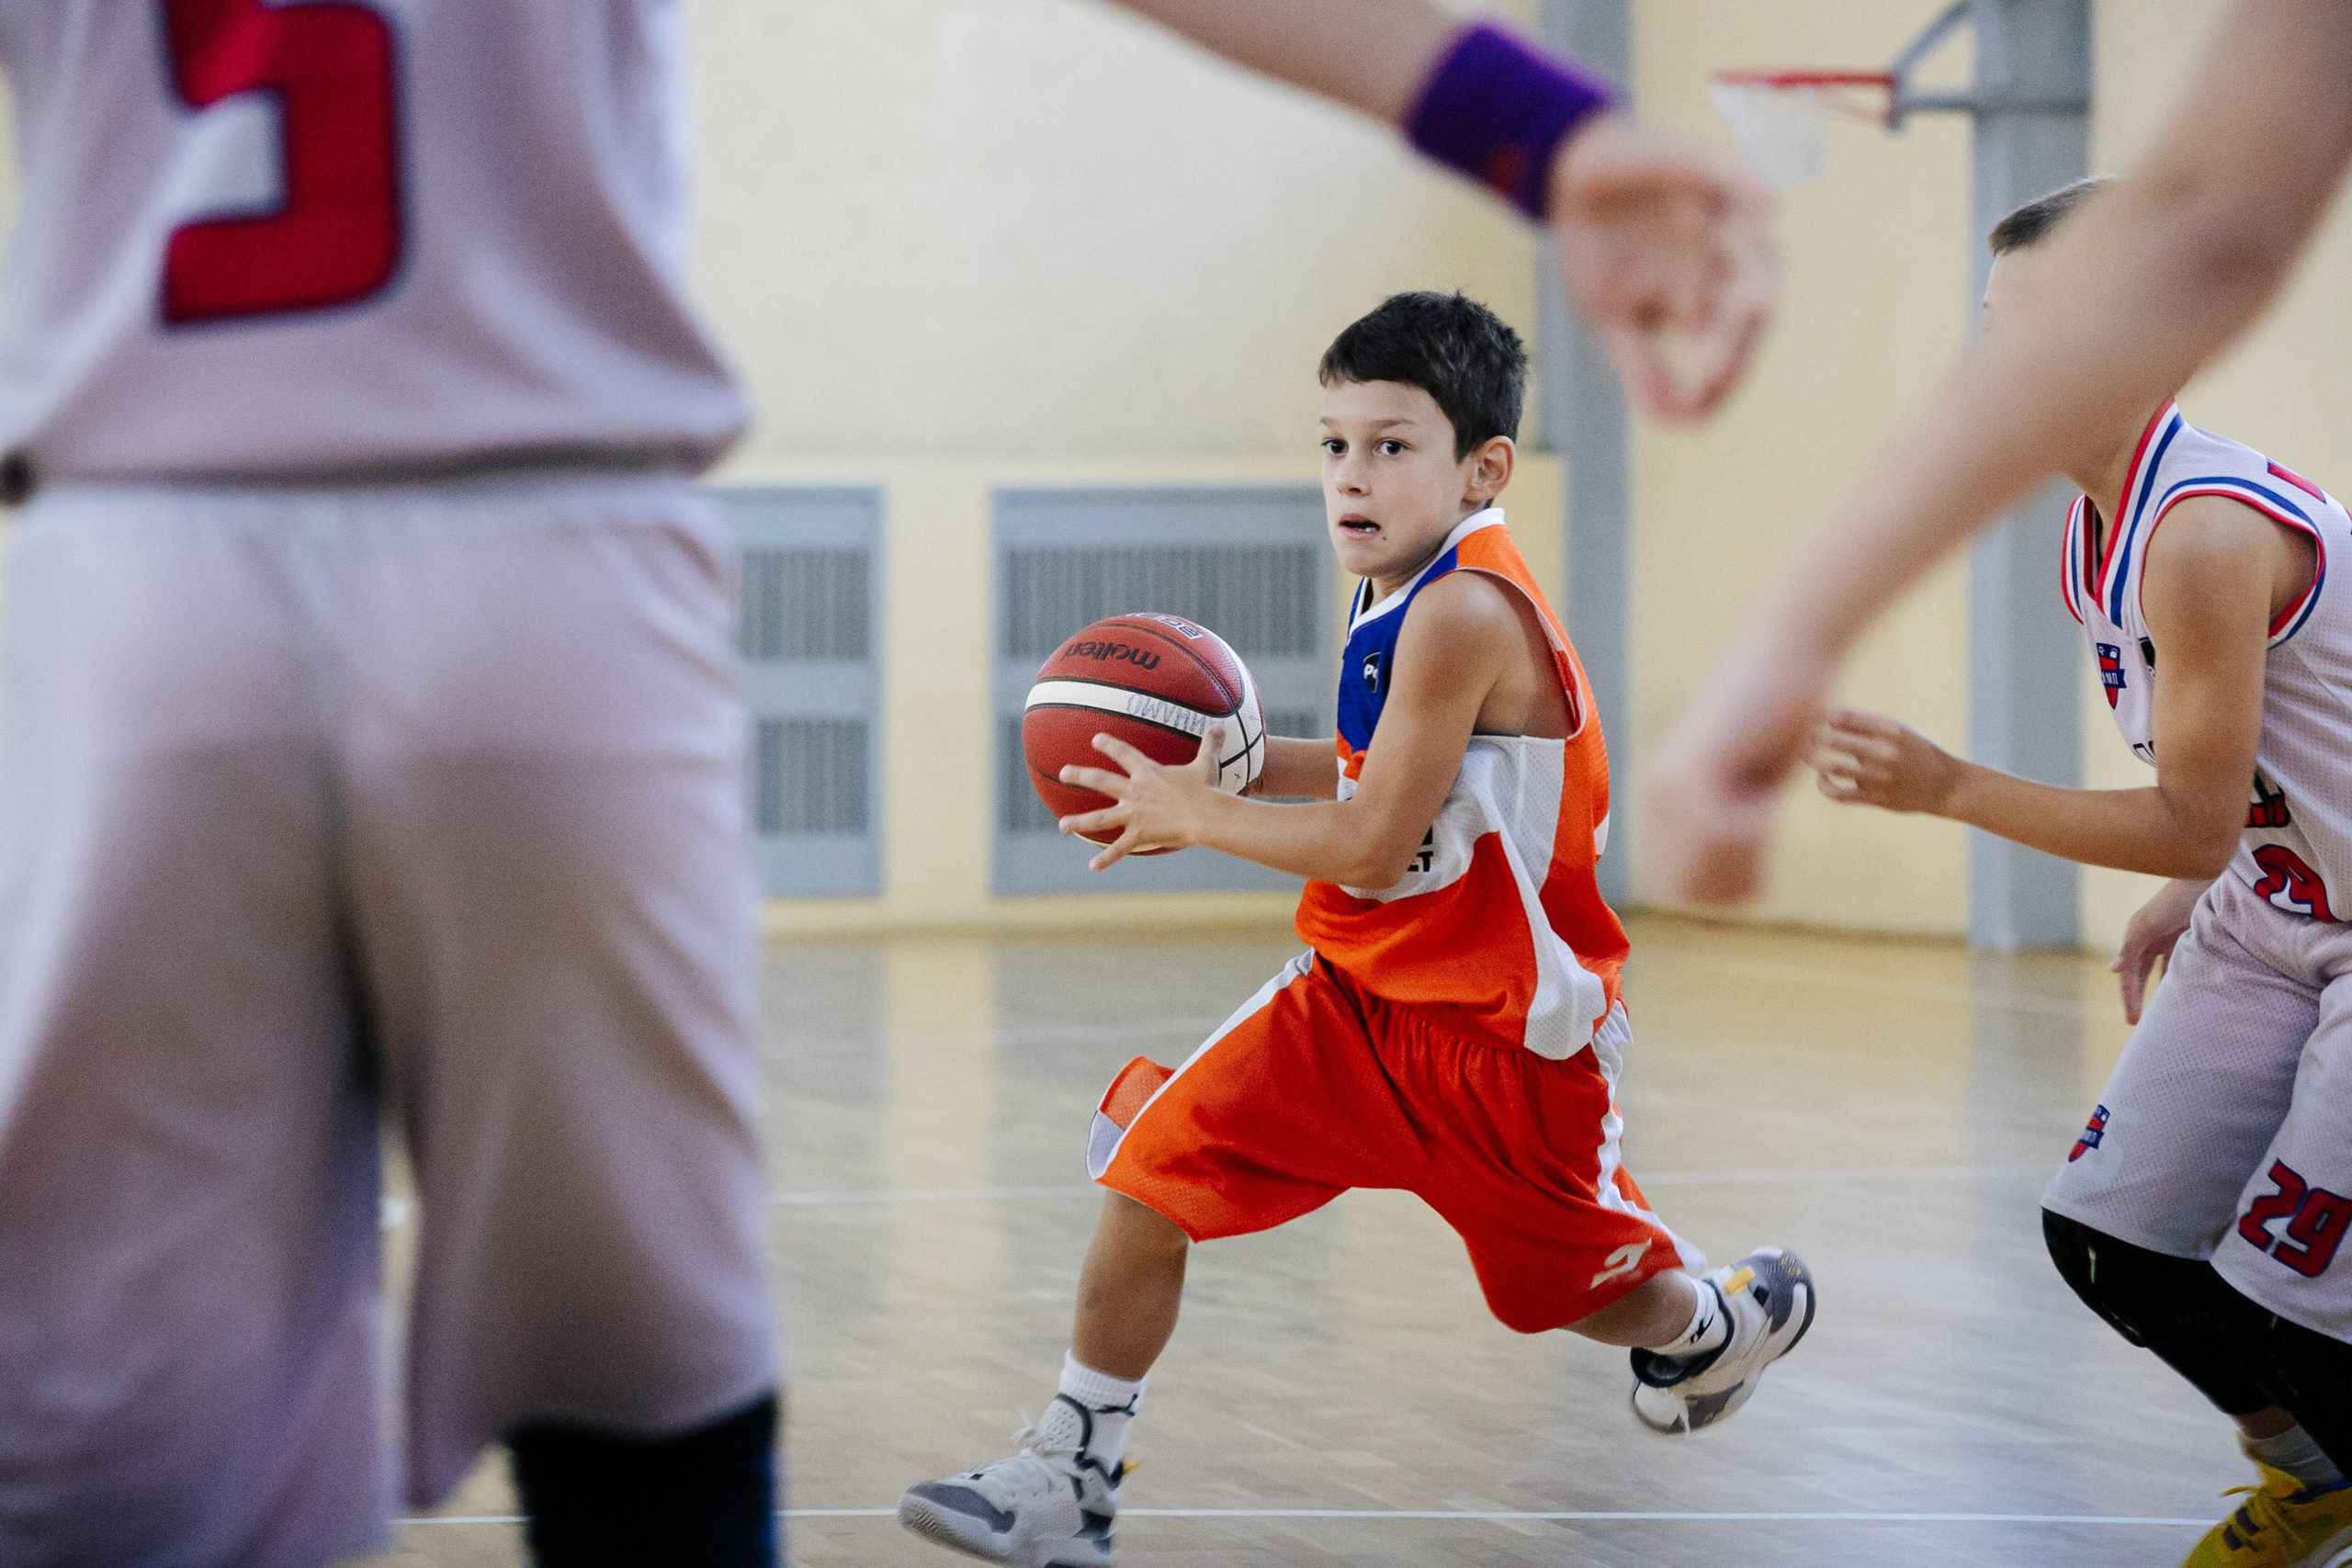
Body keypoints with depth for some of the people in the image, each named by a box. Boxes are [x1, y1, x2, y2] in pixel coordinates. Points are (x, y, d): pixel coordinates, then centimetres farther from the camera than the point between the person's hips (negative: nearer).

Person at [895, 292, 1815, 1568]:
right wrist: (1240, 765, 5)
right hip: (1359, 997, 7)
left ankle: (1728, 1319, 49)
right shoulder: (1402, 597, 1)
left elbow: (1374, 850, -27)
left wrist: (1195, 817, -17)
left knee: (1582, 1286, 13)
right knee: (1160, 1157, -9)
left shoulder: (1464, 611, -27)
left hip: (1503, 1034, -7)